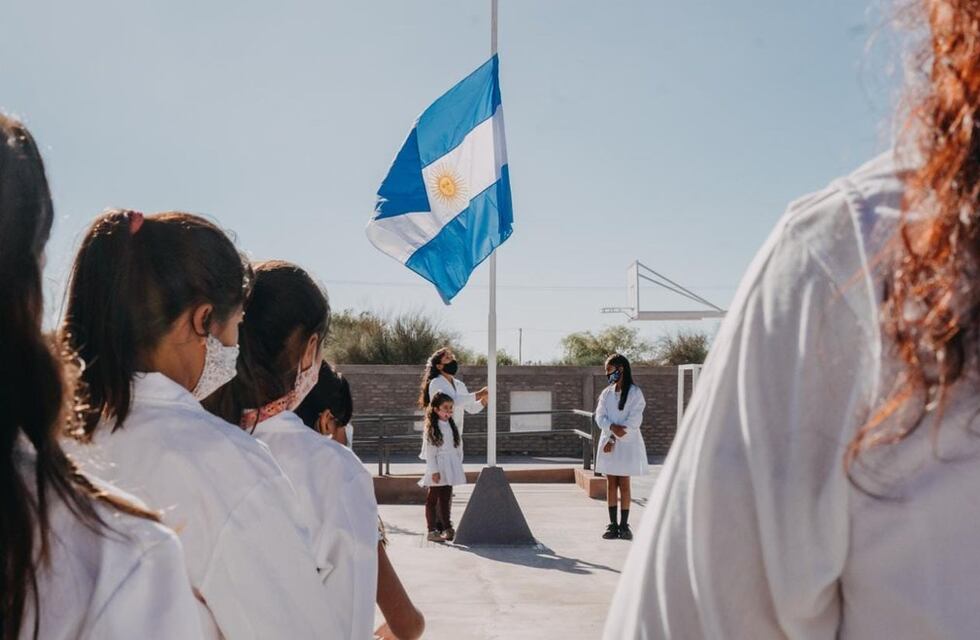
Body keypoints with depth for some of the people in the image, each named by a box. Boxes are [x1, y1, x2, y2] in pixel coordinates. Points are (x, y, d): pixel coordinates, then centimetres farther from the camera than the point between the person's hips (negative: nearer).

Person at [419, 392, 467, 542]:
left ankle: (447, 528, 16)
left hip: (450, 468, 6)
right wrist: (434, 471, -16)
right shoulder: (431, 429, -8)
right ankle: (432, 530, 1)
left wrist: (458, 466, 10)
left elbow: (458, 447, 15)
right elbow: (429, 452, -11)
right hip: (437, 469, -6)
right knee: (433, 498, -1)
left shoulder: (452, 426, 11)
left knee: (446, 498, 10)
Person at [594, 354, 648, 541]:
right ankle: (613, 525, 9)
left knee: (624, 484, 0)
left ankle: (624, 525, 6)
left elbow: (634, 420, -12)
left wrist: (614, 439, -15)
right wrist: (612, 427, -19)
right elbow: (600, 417, 2)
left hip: (627, 443, -4)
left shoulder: (634, 392, -5)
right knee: (611, 484, 5)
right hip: (608, 443, 4)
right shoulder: (606, 393, 10)